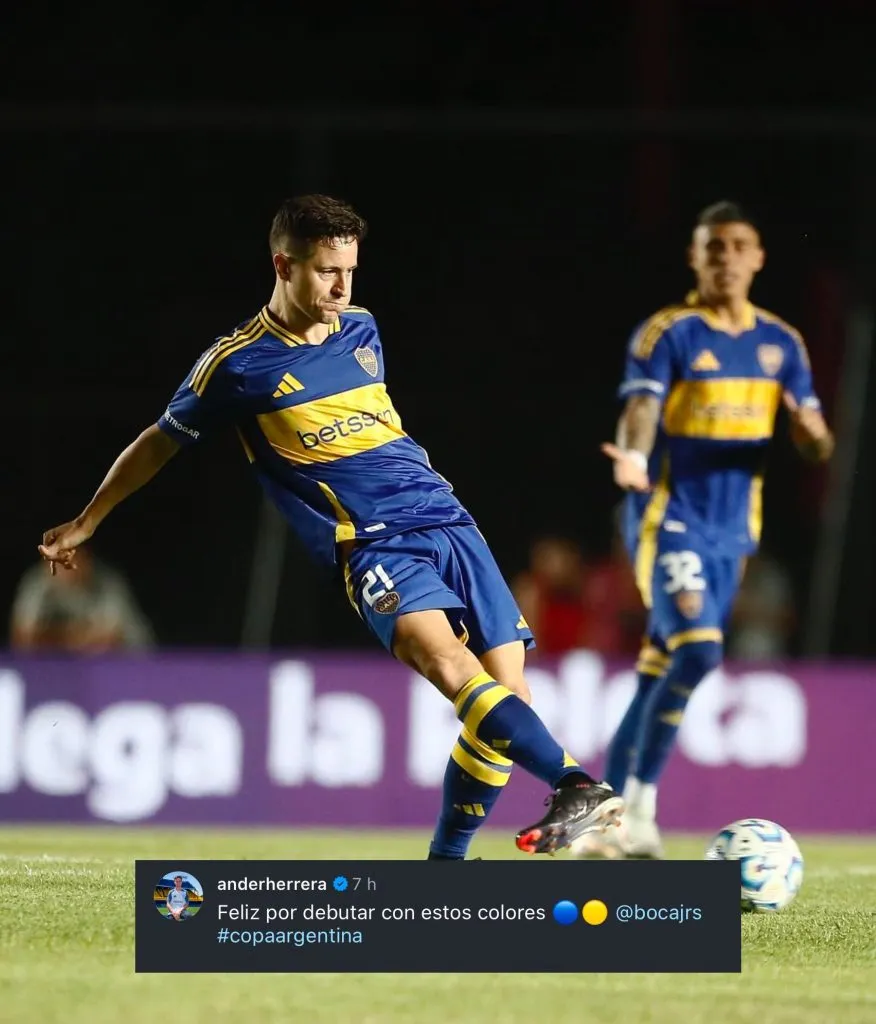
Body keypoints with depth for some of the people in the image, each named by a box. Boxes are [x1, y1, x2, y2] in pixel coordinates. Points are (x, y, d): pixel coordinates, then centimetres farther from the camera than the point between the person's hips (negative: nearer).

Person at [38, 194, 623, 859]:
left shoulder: (360, 329, 13)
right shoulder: (237, 364, -1)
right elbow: (160, 443, 13)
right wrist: (85, 524, 22)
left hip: (449, 523, 6)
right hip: (372, 546, -6)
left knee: (505, 698, -6)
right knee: (447, 661, -31)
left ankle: (446, 861, 6)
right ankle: (576, 789, -47)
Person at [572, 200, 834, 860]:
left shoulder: (781, 343, 9)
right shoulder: (667, 334, -6)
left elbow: (816, 444, 6)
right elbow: (640, 412, -20)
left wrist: (812, 432, -19)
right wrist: (633, 458, -43)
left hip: (732, 530, 5)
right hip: (669, 518, -5)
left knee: (659, 676, 7)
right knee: (697, 646, -24)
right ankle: (639, 809, -14)